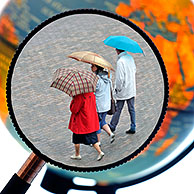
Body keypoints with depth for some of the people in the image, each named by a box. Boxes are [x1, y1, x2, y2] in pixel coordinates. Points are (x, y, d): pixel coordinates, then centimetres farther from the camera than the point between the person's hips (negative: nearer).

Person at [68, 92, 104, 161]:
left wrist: (73, 99, -11)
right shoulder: (91, 93, -2)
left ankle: (77, 155, 26)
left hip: (80, 123, -6)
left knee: (76, 140, 14)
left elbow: (74, 109, -20)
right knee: (93, 139, 15)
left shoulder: (79, 97, -25)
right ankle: (100, 152, 6)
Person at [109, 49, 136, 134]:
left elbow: (120, 78, -21)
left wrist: (117, 89, -9)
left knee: (118, 109, 7)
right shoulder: (130, 57, 1)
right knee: (132, 109, 12)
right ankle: (133, 128, 15)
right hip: (132, 89, 6)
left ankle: (112, 126, 22)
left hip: (123, 91, -6)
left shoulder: (120, 61, -21)